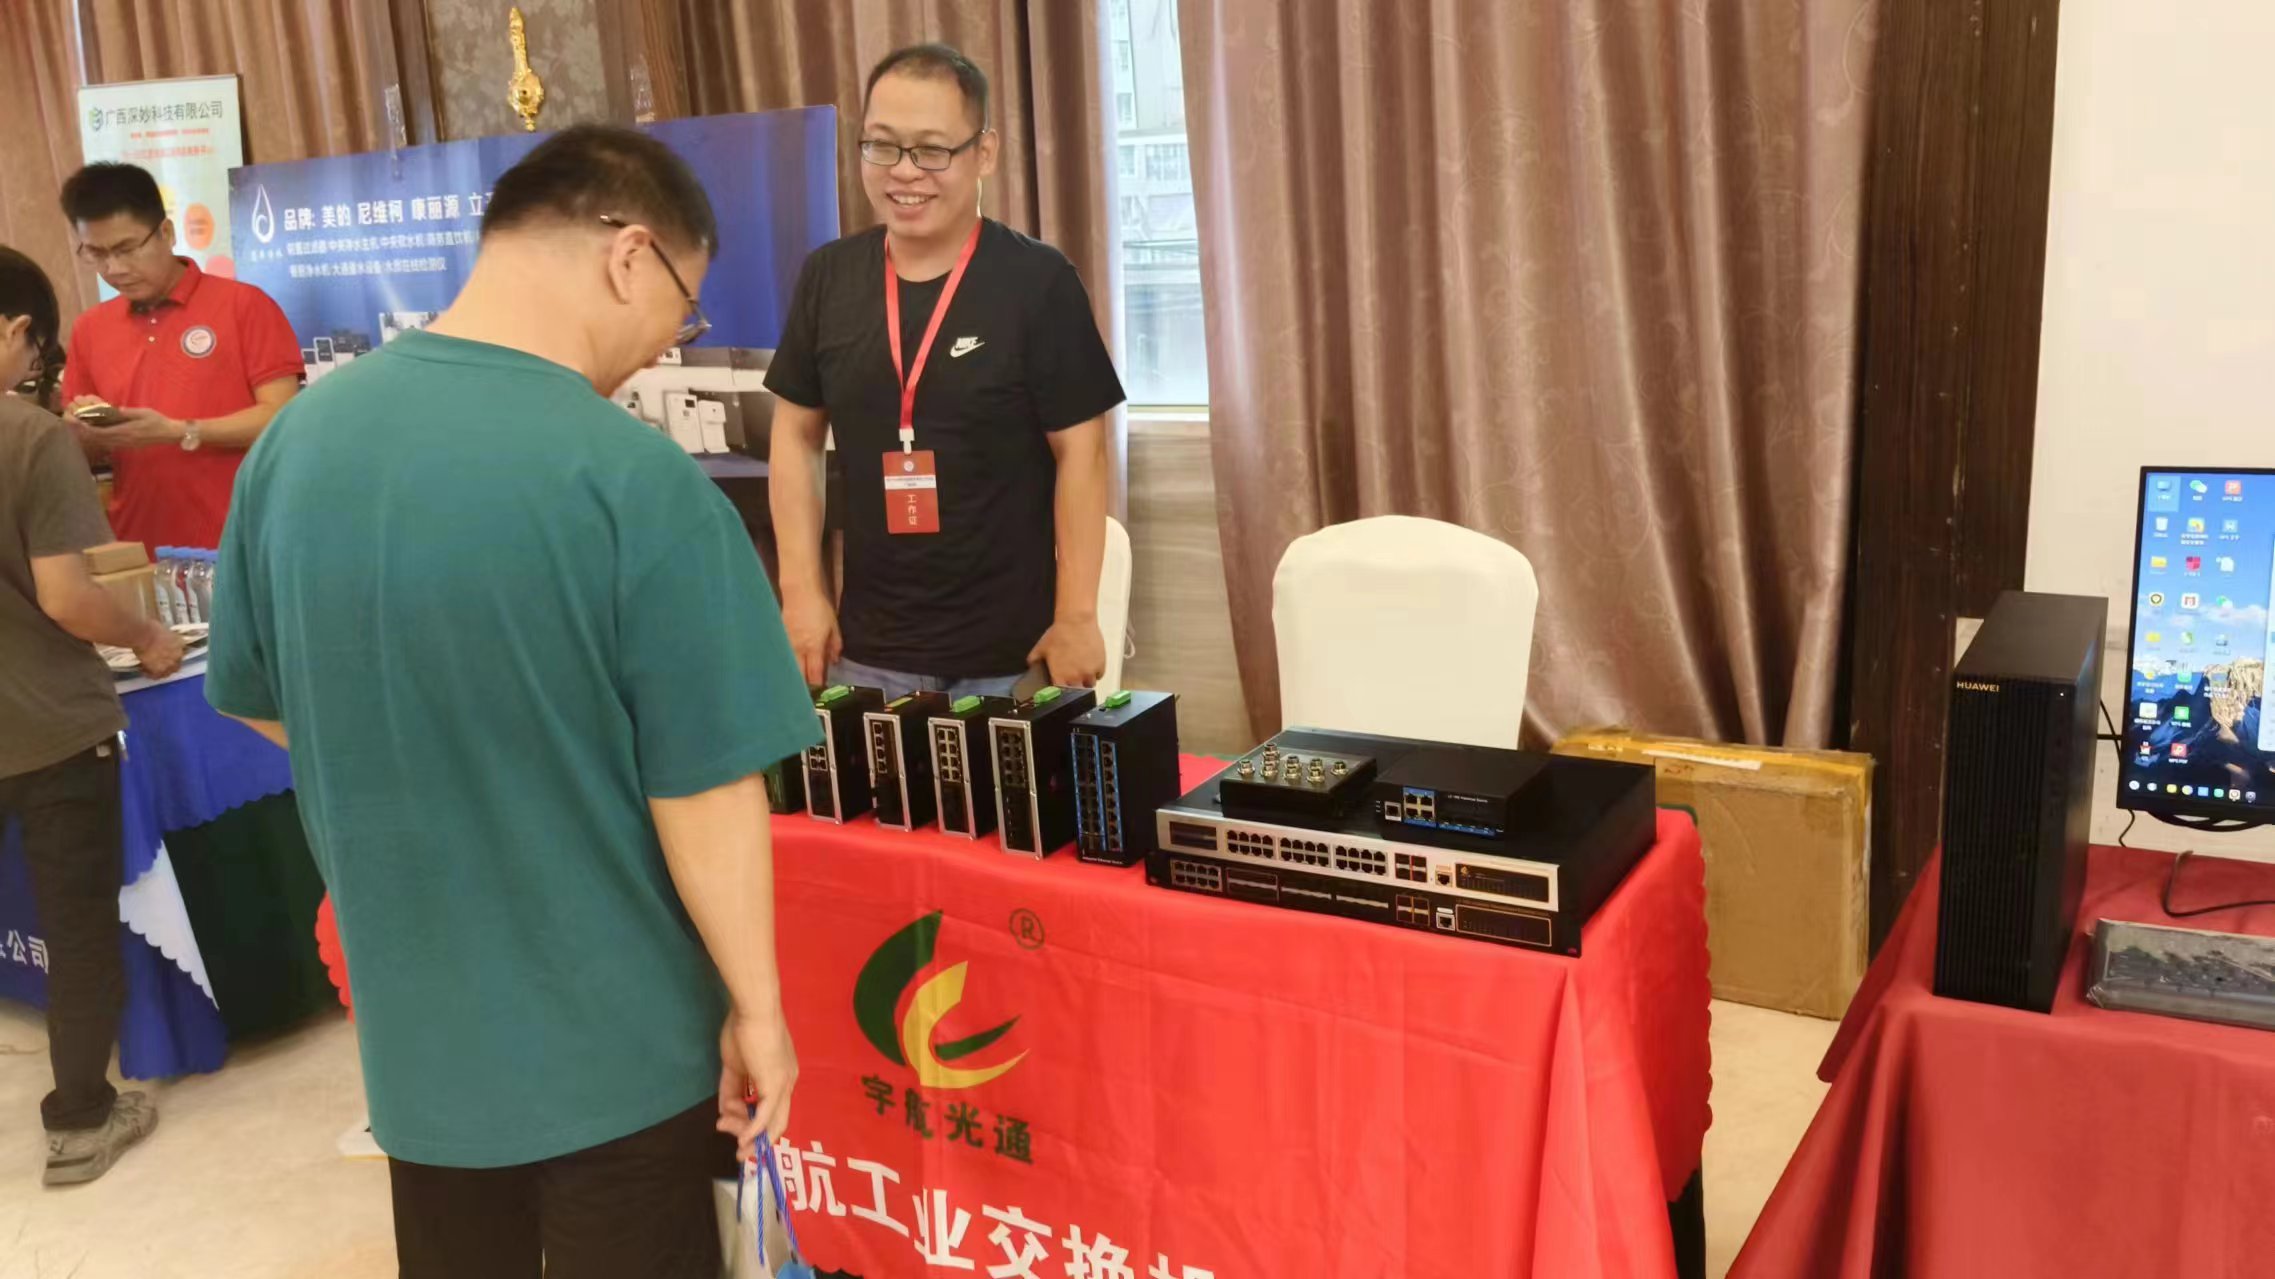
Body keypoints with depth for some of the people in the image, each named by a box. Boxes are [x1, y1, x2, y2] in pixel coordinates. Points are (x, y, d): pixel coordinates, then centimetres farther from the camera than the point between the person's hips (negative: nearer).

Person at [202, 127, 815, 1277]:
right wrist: (757, 1005, -8)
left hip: (412, 1024, 5)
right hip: (612, 1036, -5)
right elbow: (704, 795, -21)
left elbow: (259, 703, 7)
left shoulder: (299, 433, -5)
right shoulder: (637, 480, -24)